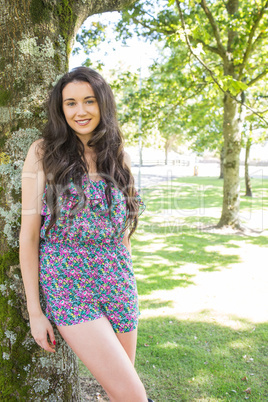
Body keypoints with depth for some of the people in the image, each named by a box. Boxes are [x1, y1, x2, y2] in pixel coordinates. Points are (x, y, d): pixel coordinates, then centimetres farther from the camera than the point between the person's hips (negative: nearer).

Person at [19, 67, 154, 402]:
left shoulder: (119, 157, 7)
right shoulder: (43, 152, -4)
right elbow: (28, 234, -5)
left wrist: (127, 284, 15)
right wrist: (34, 310, -6)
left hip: (117, 283, 4)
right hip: (68, 283, -4)